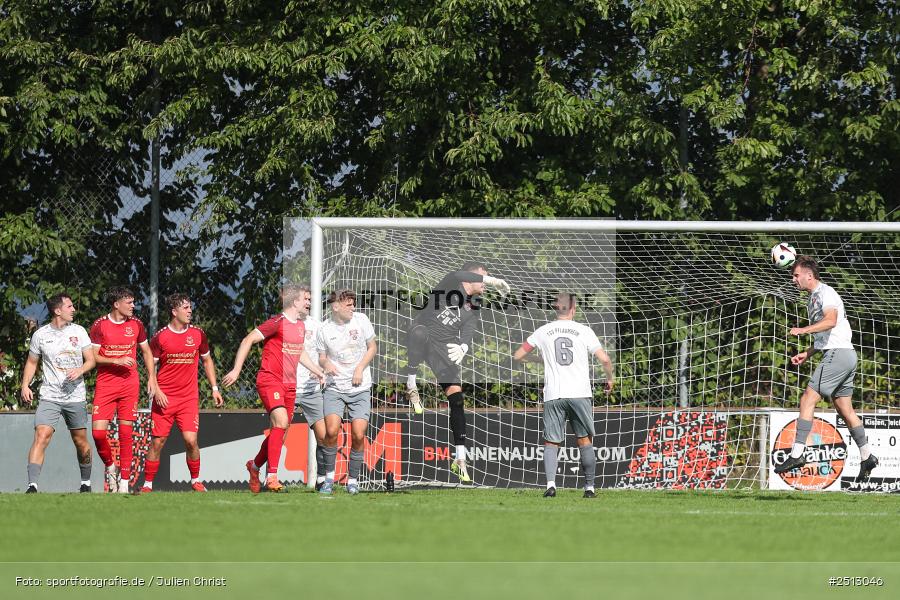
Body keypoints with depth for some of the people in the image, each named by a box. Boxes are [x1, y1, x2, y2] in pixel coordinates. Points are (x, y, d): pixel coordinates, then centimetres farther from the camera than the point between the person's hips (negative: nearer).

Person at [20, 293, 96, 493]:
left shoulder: (78, 331, 5)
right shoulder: (40, 335, 2)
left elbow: (91, 360, 8)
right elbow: (32, 362, 14)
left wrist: (80, 370, -14)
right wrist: (25, 386, 0)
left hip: (76, 396, 2)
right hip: (49, 397, -2)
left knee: (81, 442, 9)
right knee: (41, 437, -18)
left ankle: (86, 482, 31)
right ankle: (32, 486, -25)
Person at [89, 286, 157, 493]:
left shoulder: (135, 324, 8)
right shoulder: (100, 325, -1)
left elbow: (146, 351, 19)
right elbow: (93, 357, -2)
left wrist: (151, 377, 10)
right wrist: (116, 361, -15)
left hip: (129, 383, 2)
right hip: (105, 383, -2)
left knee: (126, 433, -2)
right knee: (98, 431, -11)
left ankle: (124, 480, 3)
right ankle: (110, 466, 16)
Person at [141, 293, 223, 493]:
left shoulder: (197, 334, 6)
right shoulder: (160, 337, -2)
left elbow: (207, 360, 19)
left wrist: (214, 388, 13)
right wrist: (156, 390, -10)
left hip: (189, 398, 2)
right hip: (164, 399, -2)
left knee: (190, 440, -9)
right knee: (157, 442, -3)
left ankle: (196, 480, 10)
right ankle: (147, 484, 7)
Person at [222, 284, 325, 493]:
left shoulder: (301, 326, 15)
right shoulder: (278, 323, -12)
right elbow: (248, 340, -12)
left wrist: (318, 372, 29)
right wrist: (236, 370, -15)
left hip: (289, 384, 8)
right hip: (270, 380, -8)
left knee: (280, 431, 10)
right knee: (281, 421, -24)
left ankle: (255, 465, 34)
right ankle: (272, 477, -25)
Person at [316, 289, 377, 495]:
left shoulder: (360, 320, -2)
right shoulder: (324, 330, -3)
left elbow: (372, 347, 8)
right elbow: (322, 357, 9)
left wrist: (360, 368, -6)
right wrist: (326, 364, -15)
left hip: (360, 388, 1)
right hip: (334, 388, -1)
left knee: (358, 435, -9)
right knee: (331, 431, -18)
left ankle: (353, 479, 9)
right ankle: (329, 477, 0)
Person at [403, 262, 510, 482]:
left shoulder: (474, 308, 13)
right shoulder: (451, 284, 0)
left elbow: (468, 334, -2)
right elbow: (459, 276, -25)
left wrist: (462, 347, -26)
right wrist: (491, 280, -28)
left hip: (444, 348, 5)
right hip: (422, 337, -5)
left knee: (457, 398, -7)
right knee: (420, 332, -42)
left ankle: (460, 459, -4)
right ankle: (411, 387, -26)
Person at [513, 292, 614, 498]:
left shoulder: (543, 331, 6)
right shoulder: (584, 331, 1)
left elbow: (518, 356, 12)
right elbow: (605, 359, -3)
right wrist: (610, 379, 17)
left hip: (553, 396, 1)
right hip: (580, 394, -1)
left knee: (551, 443, 4)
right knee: (585, 441, 12)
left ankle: (550, 483, -17)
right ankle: (589, 487, 11)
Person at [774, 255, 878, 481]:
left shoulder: (825, 293, -8)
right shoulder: (812, 299, 22)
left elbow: (830, 320, -27)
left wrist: (804, 330, -36)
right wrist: (807, 354, 17)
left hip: (837, 354, -10)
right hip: (841, 355, 10)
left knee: (807, 400, -13)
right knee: (845, 409, 13)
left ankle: (797, 453, -17)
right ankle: (867, 457, 16)